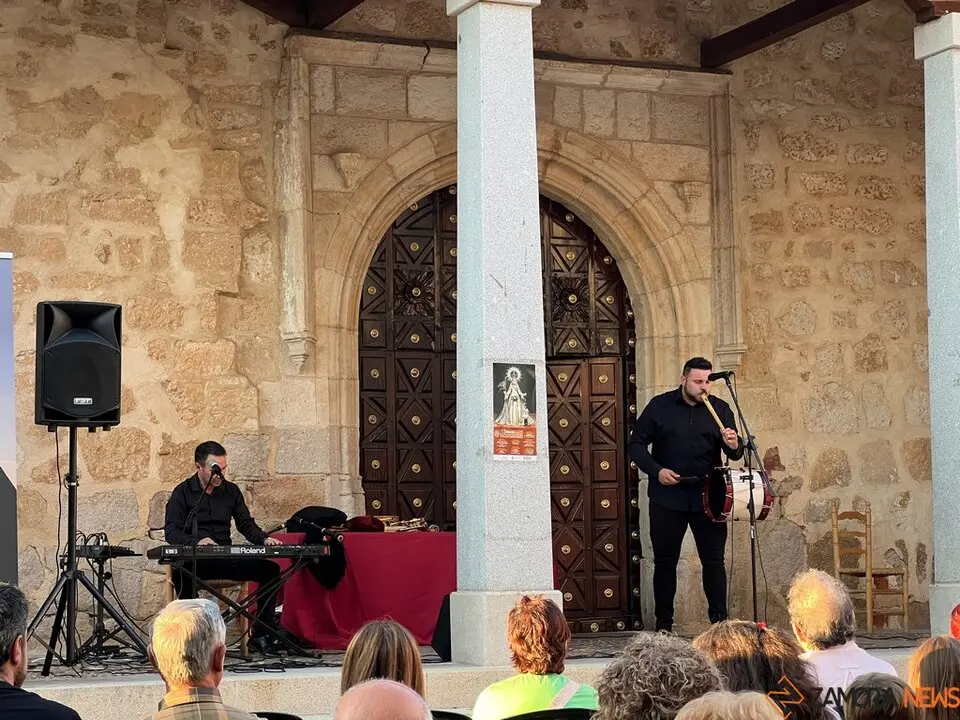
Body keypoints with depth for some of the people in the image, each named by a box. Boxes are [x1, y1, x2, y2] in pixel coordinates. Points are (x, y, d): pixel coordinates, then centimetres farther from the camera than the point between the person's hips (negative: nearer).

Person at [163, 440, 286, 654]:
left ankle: (261, 633, -13)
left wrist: (264, 539, -6)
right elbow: (171, 532, -7)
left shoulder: (231, 491, 15)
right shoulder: (183, 492, 1)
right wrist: (196, 542, -27)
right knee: (183, 573, -40)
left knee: (270, 569, -15)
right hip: (194, 561, -5)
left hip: (226, 560, 5)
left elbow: (246, 524, 16)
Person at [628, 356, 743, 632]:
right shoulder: (660, 406, 0)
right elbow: (636, 444, 2)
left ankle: (720, 622, 4)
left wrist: (734, 446, -19)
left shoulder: (720, 409, 4)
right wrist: (656, 471, -13)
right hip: (667, 498, -1)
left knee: (714, 561, -1)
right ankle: (663, 625, 15)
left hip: (707, 497, 1)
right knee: (665, 562, 7)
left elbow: (736, 455, 6)